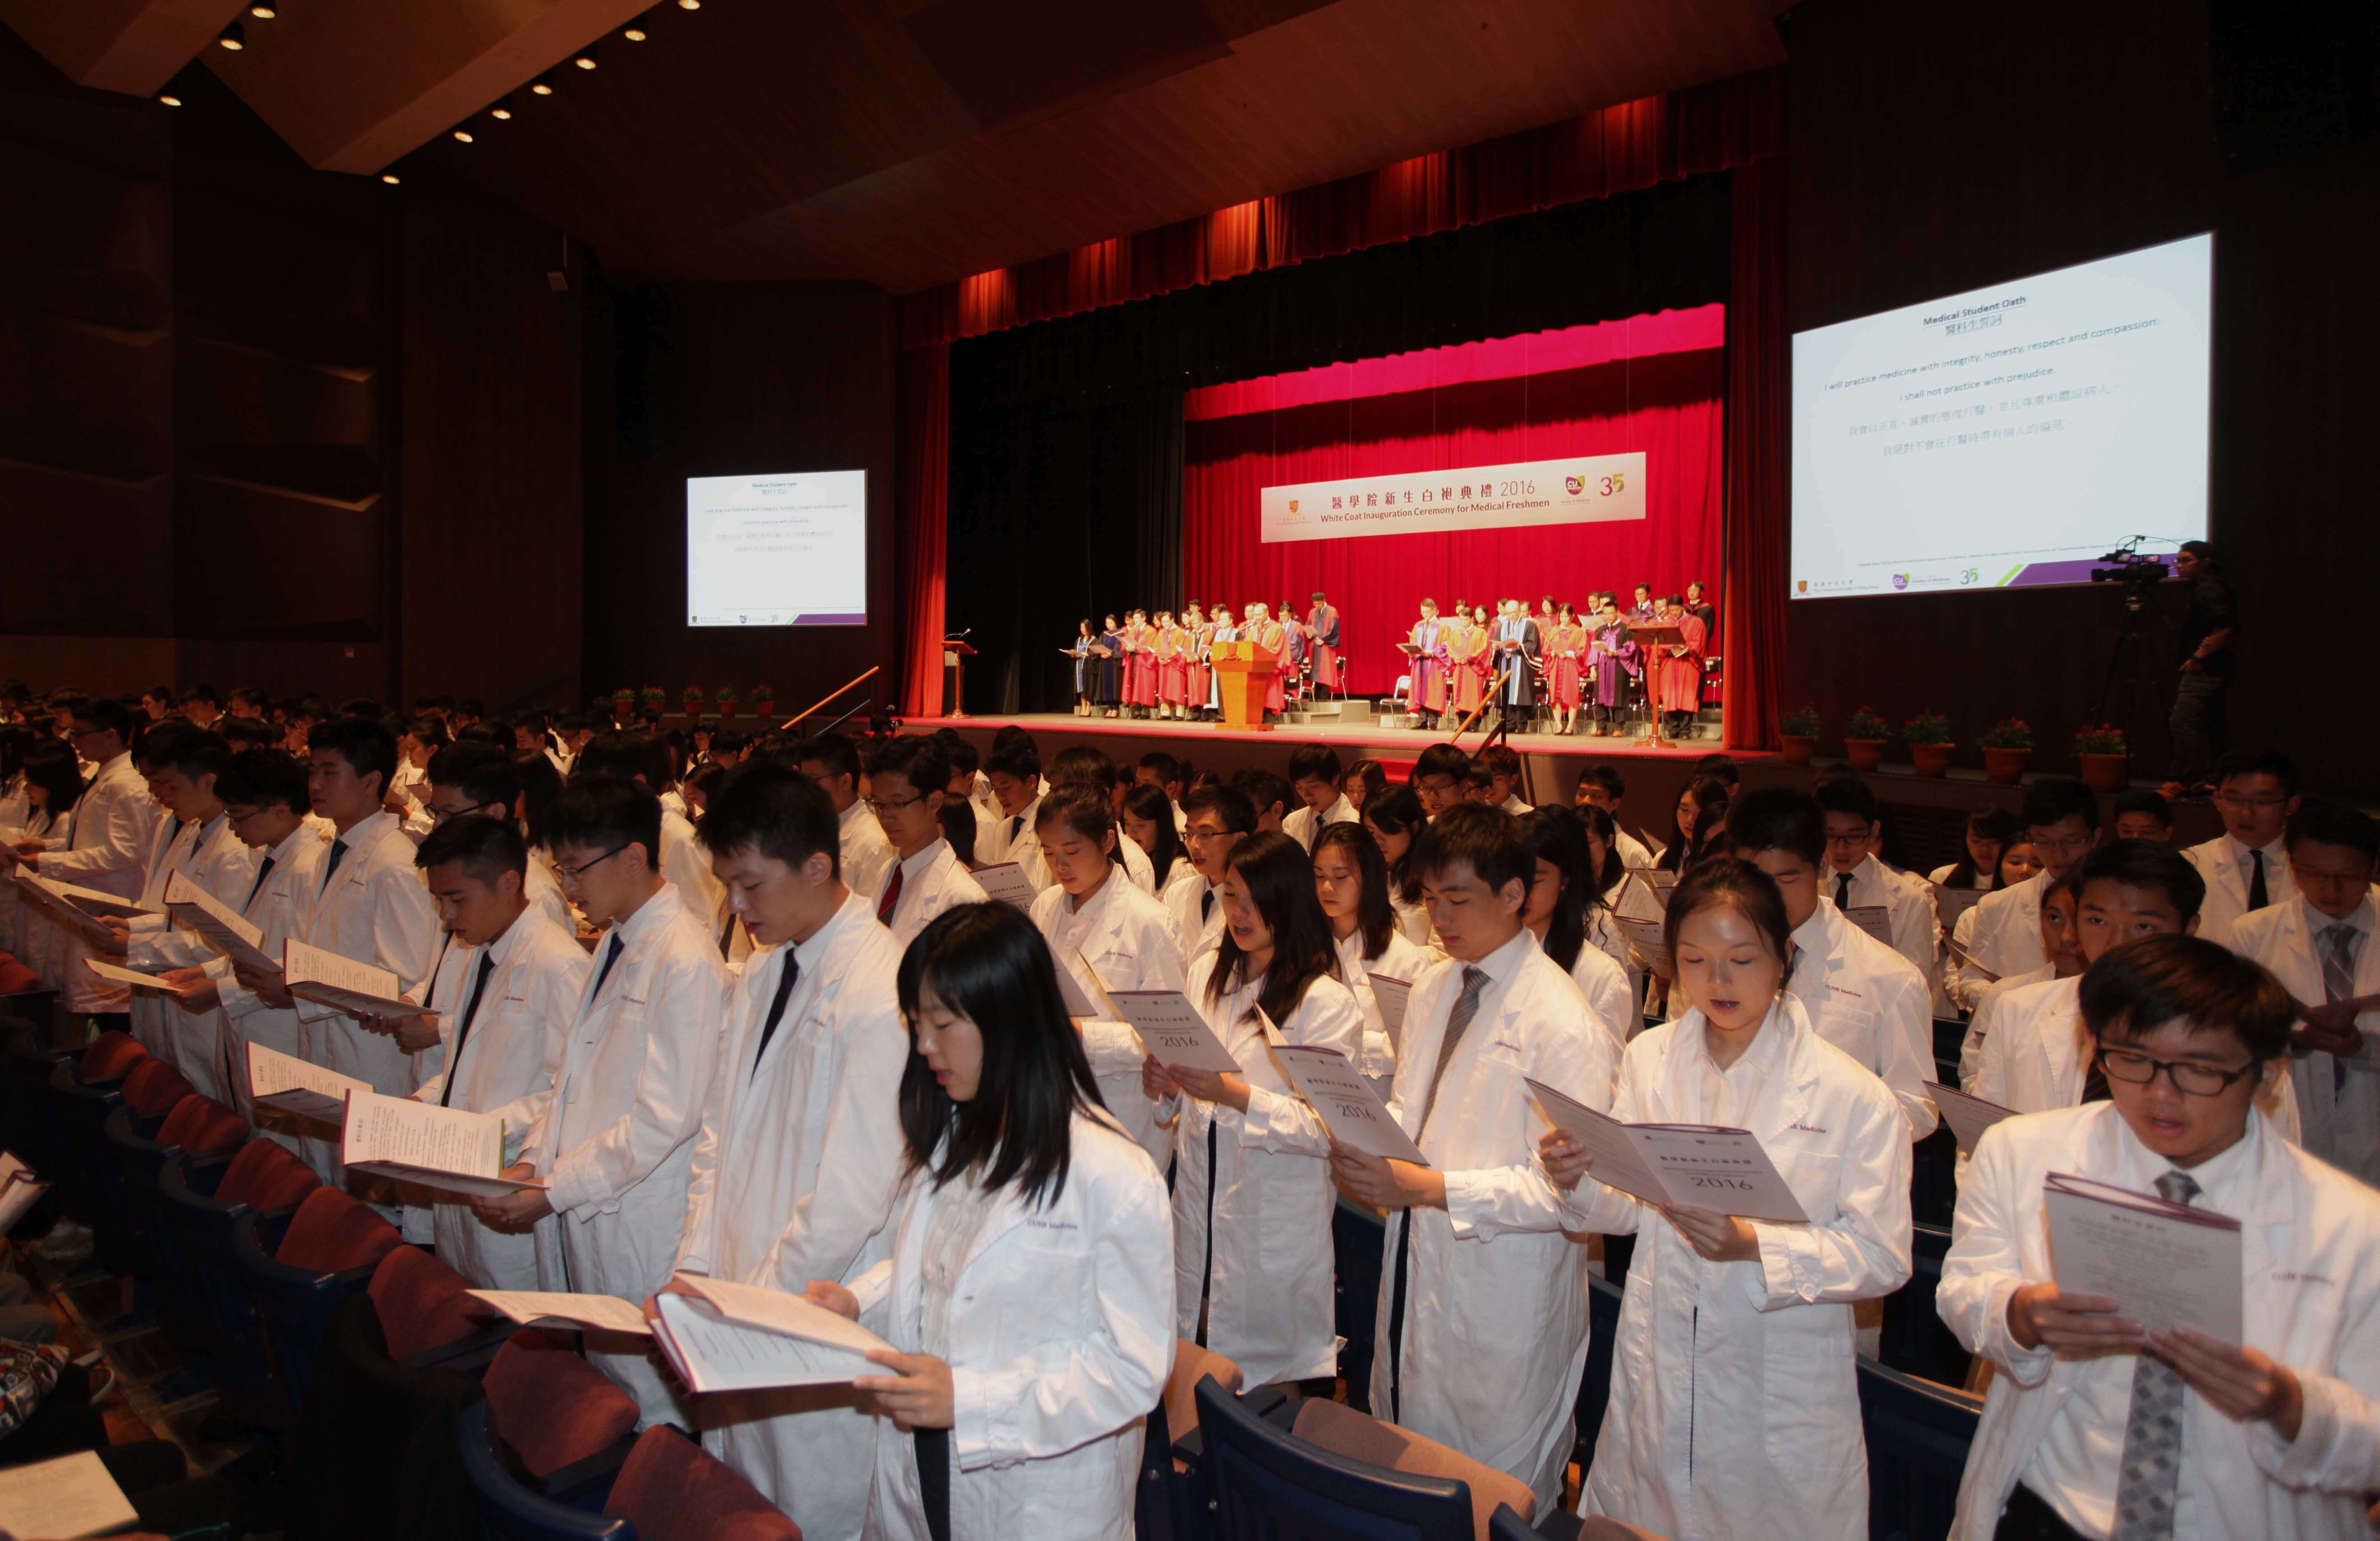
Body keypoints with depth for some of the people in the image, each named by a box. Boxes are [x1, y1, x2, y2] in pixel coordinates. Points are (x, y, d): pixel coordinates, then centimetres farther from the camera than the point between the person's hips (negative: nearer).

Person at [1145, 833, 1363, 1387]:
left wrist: (1234, 1094, -27)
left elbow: (1329, 1128, -17)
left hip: (1277, 1217, -5)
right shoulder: (1207, 972, 6)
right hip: (1198, 1200, 5)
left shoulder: (1328, 1002, -12)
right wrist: (1162, 1085, -8)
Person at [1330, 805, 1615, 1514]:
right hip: (1417, 1267, 7)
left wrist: (1429, 1187, -26)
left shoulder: (1561, 1022, -18)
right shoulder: (1433, 988, 6)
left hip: (1503, 1300, -7)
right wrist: (1368, 1143, -5)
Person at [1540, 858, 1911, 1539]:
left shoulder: (1853, 1094, -12)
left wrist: (1754, 1246, -25)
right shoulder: (1648, 1058, 0)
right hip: (1656, 1373, 3)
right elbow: (1631, 1207, 7)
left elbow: (1882, 1257, -12)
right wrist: (1580, 1183, -14)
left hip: (1781, 1397, -3)